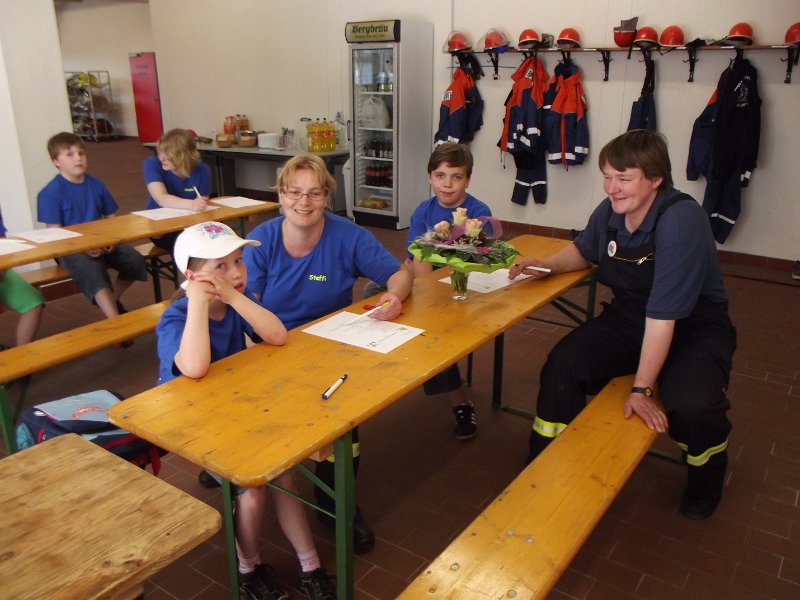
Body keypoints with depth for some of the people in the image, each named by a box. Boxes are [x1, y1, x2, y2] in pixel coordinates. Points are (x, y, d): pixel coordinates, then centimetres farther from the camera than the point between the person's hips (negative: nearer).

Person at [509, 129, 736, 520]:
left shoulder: (681, 220, -28)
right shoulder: (609, 211, -8)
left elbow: (663, 315, -29)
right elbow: (584, 250, 17)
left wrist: (642, 388, -26)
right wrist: (548, 265, -4)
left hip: (693, 328, -5)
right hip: (629, 318, 5)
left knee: (693, 404, -30)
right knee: (563, 363, -17)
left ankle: (706, 476, 10)